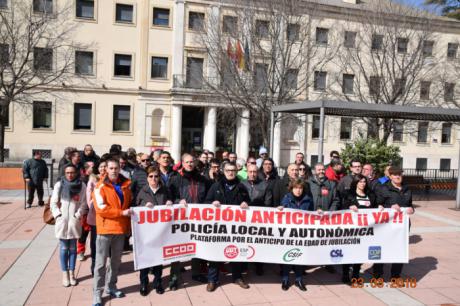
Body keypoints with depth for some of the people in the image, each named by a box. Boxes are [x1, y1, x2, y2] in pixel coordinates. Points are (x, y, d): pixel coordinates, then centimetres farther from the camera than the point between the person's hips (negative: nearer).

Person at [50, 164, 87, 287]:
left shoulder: (81, 186, -2)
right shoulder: (59, 185, -2)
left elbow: (83, 203, -2)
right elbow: (53, 203, 0)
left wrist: (77, 216, -9)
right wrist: (58, 215, -8)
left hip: (74, 221, 0)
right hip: (62, 220, 0)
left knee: (73, 248, 9)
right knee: (63, 248, 6)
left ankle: (71, 273, 20)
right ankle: (65, 274, 16)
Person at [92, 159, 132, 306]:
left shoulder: (125, 185, 8)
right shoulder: (100, 187, -8)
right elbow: (101, 208, -17)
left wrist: (128, 226, 11)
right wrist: (121, 212, -19)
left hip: (121, 229, 5)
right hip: (105, 229, -5)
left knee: (116, 261, 15)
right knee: (101, 263, 1)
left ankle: (111, 287, 30)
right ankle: (97, 293, 10)